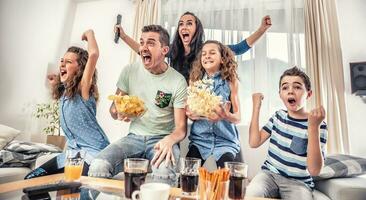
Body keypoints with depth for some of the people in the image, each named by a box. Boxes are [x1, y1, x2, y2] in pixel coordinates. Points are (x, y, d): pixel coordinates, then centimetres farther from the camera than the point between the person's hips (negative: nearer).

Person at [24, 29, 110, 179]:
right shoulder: (63, 91, 7)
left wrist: (89, 34, -13)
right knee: (31, 179, 7)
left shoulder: (82, 89, -16)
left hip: (94, 151, -8)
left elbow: (93, 54, -30)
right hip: (73, 151, 8)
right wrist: (55, 85, 18)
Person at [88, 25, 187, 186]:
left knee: (164, 173, -36)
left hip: (162, 139, -2)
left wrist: (170, 140, -31)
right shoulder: (129, 71, 1)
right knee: (97, 167, -25)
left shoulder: (178, 81, -7)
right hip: (134, 137, 3)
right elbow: (113, 111, 8)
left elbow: (181, 128, -7)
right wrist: (118, 112, -17)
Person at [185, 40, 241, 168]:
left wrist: (226, 116, -24)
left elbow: (238, 118, -1)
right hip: (199, 139, 2)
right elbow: (188, 111, 10)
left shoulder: (231, 82, -3)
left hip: (225, 140, -1)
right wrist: (191, 115, -14)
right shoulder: (194, 80, 3)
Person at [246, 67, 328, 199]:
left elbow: (314, 170, -18)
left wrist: (313, 127, -28)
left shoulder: (318, 125, -8)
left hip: (298, 182, -2)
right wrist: (256, 106, -3)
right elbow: (254, 142, -3)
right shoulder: (278, 116, 6)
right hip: (269, 174, 2)